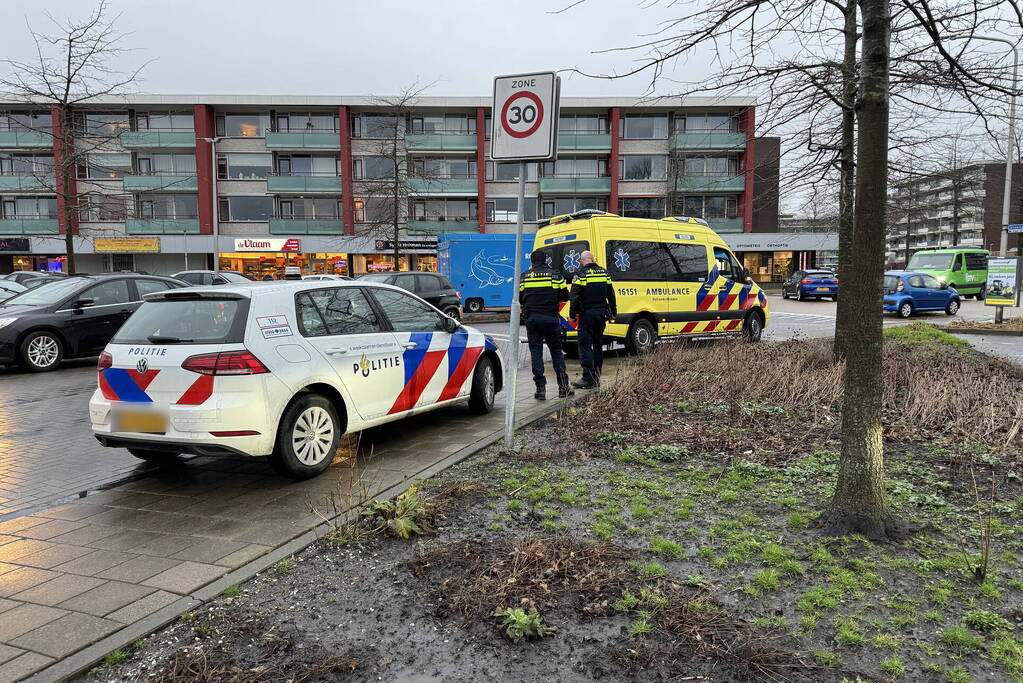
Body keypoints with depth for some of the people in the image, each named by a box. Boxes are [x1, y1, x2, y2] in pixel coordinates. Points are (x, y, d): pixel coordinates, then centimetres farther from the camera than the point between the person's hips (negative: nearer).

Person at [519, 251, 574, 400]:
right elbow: (565, 296, 6)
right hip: (550, 319, 0)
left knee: (536, 353, 4)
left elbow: (519, 299, 7)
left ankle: (540, 389, 1)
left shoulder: (525, 277, 2)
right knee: (556, 352, 10)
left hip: (531, 319, 0)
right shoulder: (555, 275, 1)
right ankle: (563, 387, 11)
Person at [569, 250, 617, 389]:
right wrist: (613, 312, 21)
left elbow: (575, 297, -13)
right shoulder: (604, 272, 9)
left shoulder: (581, 274, -9)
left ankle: (588, 379, -6)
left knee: (585, 346, -3)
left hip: (587, 314, -6)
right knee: (598, 345, 13)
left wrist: (572, 314, -6)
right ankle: (596, 378, 16)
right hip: (601, 313, 6)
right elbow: (611, 295, 14)